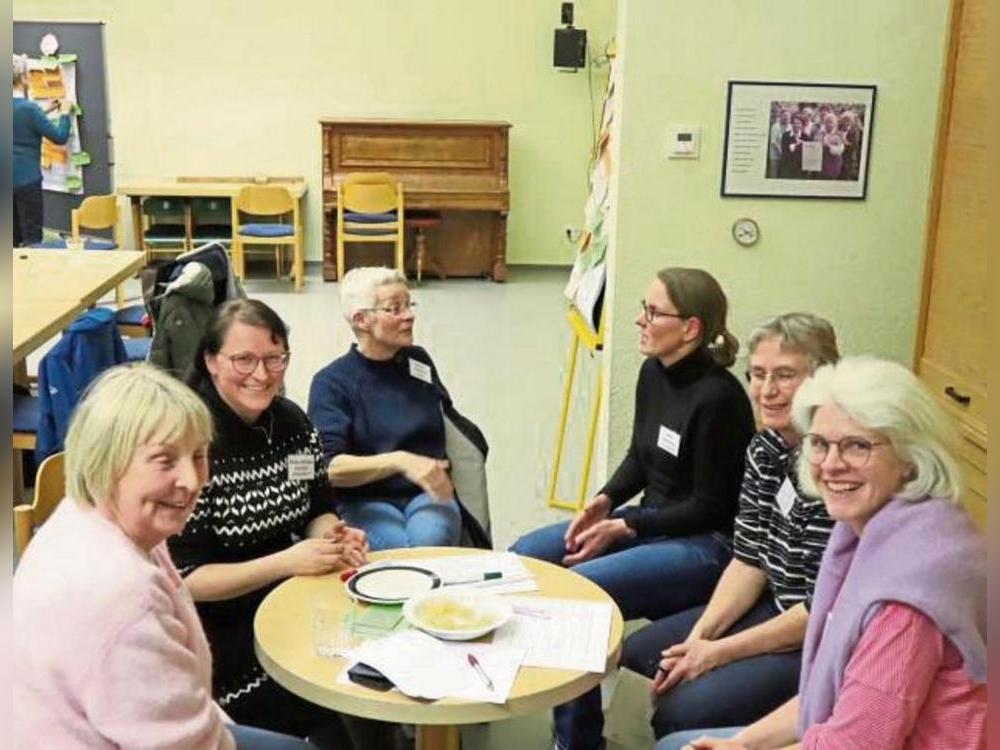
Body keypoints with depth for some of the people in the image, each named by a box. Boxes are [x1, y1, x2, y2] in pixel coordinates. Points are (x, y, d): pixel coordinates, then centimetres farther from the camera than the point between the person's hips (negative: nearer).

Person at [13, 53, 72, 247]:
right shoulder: (28, 108, -17)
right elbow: (60, 137, -10)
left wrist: (48, 111, 25)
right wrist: (65, 113, 5)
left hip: (10, 179, 8)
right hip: (26, 179, -7)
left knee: (14, 238, 13)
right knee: (32, 238, -3)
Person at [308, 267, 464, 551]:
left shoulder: (419, 360, 11)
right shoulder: (332, 381, -4)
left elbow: (447, 419, 28)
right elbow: (330, 468, -15)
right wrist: (399, 461, -29)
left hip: (425, 493, 3)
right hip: (364, 500, -3)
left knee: (431, 542, -31)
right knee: (399, 548, -33)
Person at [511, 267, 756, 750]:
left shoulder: (717, 397, -21)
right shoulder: (653, 373, 3)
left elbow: (710, 507, -17)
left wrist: (624, 527, -18)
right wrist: (604, 501, -4)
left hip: (705, 543, -9)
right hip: (651, 523, 9)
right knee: (525, 555, 0)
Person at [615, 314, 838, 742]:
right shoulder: (764, 449, 1)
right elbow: (748, 561, 5)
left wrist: (719, 652, -18)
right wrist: (699, 637, -9)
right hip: (776, 609, 8)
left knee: (682, 713, -20)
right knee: (637, 653, 8)